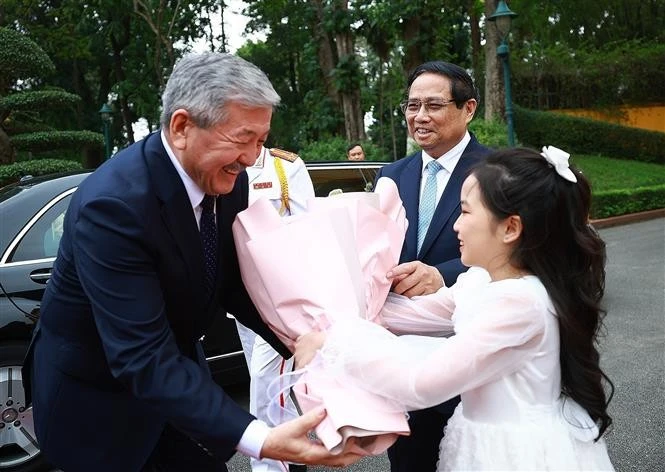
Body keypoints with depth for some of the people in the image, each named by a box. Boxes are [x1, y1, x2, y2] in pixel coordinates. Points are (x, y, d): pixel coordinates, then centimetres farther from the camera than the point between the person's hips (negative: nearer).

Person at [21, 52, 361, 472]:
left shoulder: (228, 179, -11)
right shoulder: (112, 204, -33)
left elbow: (236, 282, -3)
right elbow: (143, 359, -36)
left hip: (173, 365, 6)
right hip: (95, 396, -6)